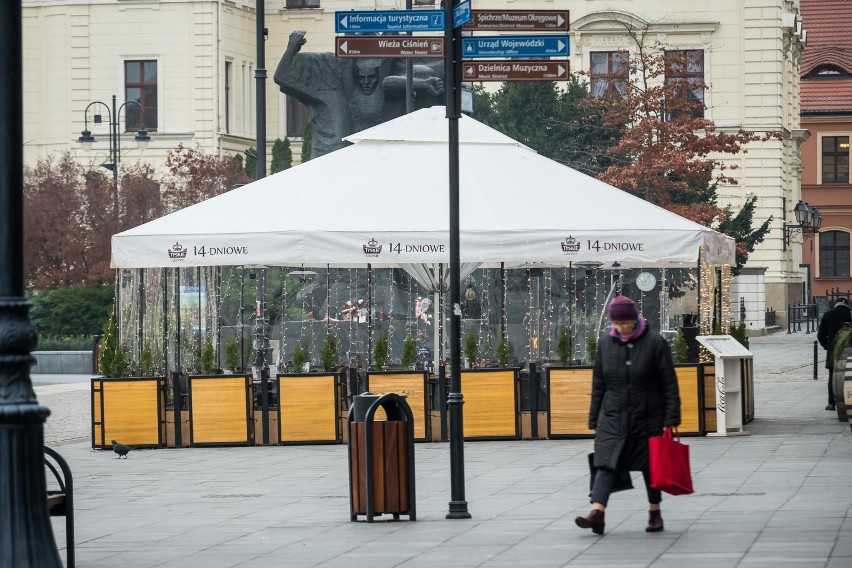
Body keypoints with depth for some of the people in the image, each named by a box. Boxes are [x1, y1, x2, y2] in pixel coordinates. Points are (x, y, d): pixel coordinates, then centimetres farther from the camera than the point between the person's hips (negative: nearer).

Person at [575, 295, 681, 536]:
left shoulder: (654, 343, -6)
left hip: (647, 417, -2)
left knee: (650, 467, 8)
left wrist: (671, 419, -10)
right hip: (613, 417, 2)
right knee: (606, 464, -12)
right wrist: (594, 421, 10)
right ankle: (597, 513, -23)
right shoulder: (606, 345, 5)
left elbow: (669, 384, -5)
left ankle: (655, 513, 22)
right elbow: (598, 387, 12)